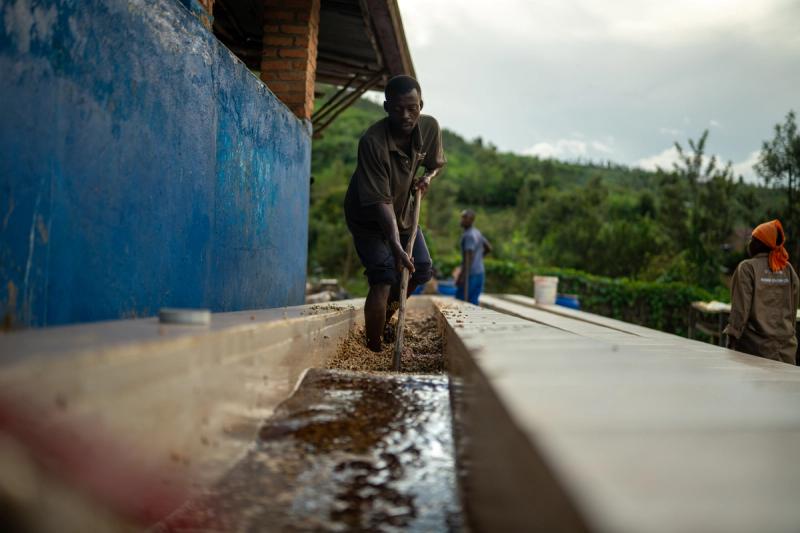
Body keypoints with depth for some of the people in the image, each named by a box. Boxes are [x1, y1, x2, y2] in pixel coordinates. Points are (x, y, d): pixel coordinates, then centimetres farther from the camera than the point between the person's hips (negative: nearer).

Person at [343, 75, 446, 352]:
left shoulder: (430, 128, -15)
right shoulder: (372, 142, -34)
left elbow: (437, 163, 8)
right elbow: (381, 201, -36)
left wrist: (428, 177, -15)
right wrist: (397, 248, -42)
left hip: (404, 211, 7)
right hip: (369, 217, -6)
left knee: (421, 270, 7)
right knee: (384, 279, -17)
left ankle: (384, 318, 29)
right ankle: (373, 349, -10)